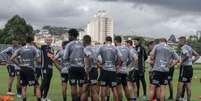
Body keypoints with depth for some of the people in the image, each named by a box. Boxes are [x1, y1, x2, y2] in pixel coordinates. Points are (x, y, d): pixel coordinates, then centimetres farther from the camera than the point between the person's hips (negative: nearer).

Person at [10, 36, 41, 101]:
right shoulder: (33, 49, -2)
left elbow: (12, 58, 2)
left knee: (23, 87, 11)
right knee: (37, 86, 4)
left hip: (22, 70, 4)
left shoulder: (20, 49, 7)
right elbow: (39, 60, -5)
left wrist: (18, 64, 11)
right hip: (30, 70, -4)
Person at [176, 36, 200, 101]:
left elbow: (187, 55, -30)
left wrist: (182, 62, -18)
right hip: (190, 67, 8)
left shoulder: (183, 48, -11)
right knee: (188, 85, 11)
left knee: (180, 84, -4)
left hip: (185, 67, -8)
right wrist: (192, 61, 16)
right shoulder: (189, 48, 16)